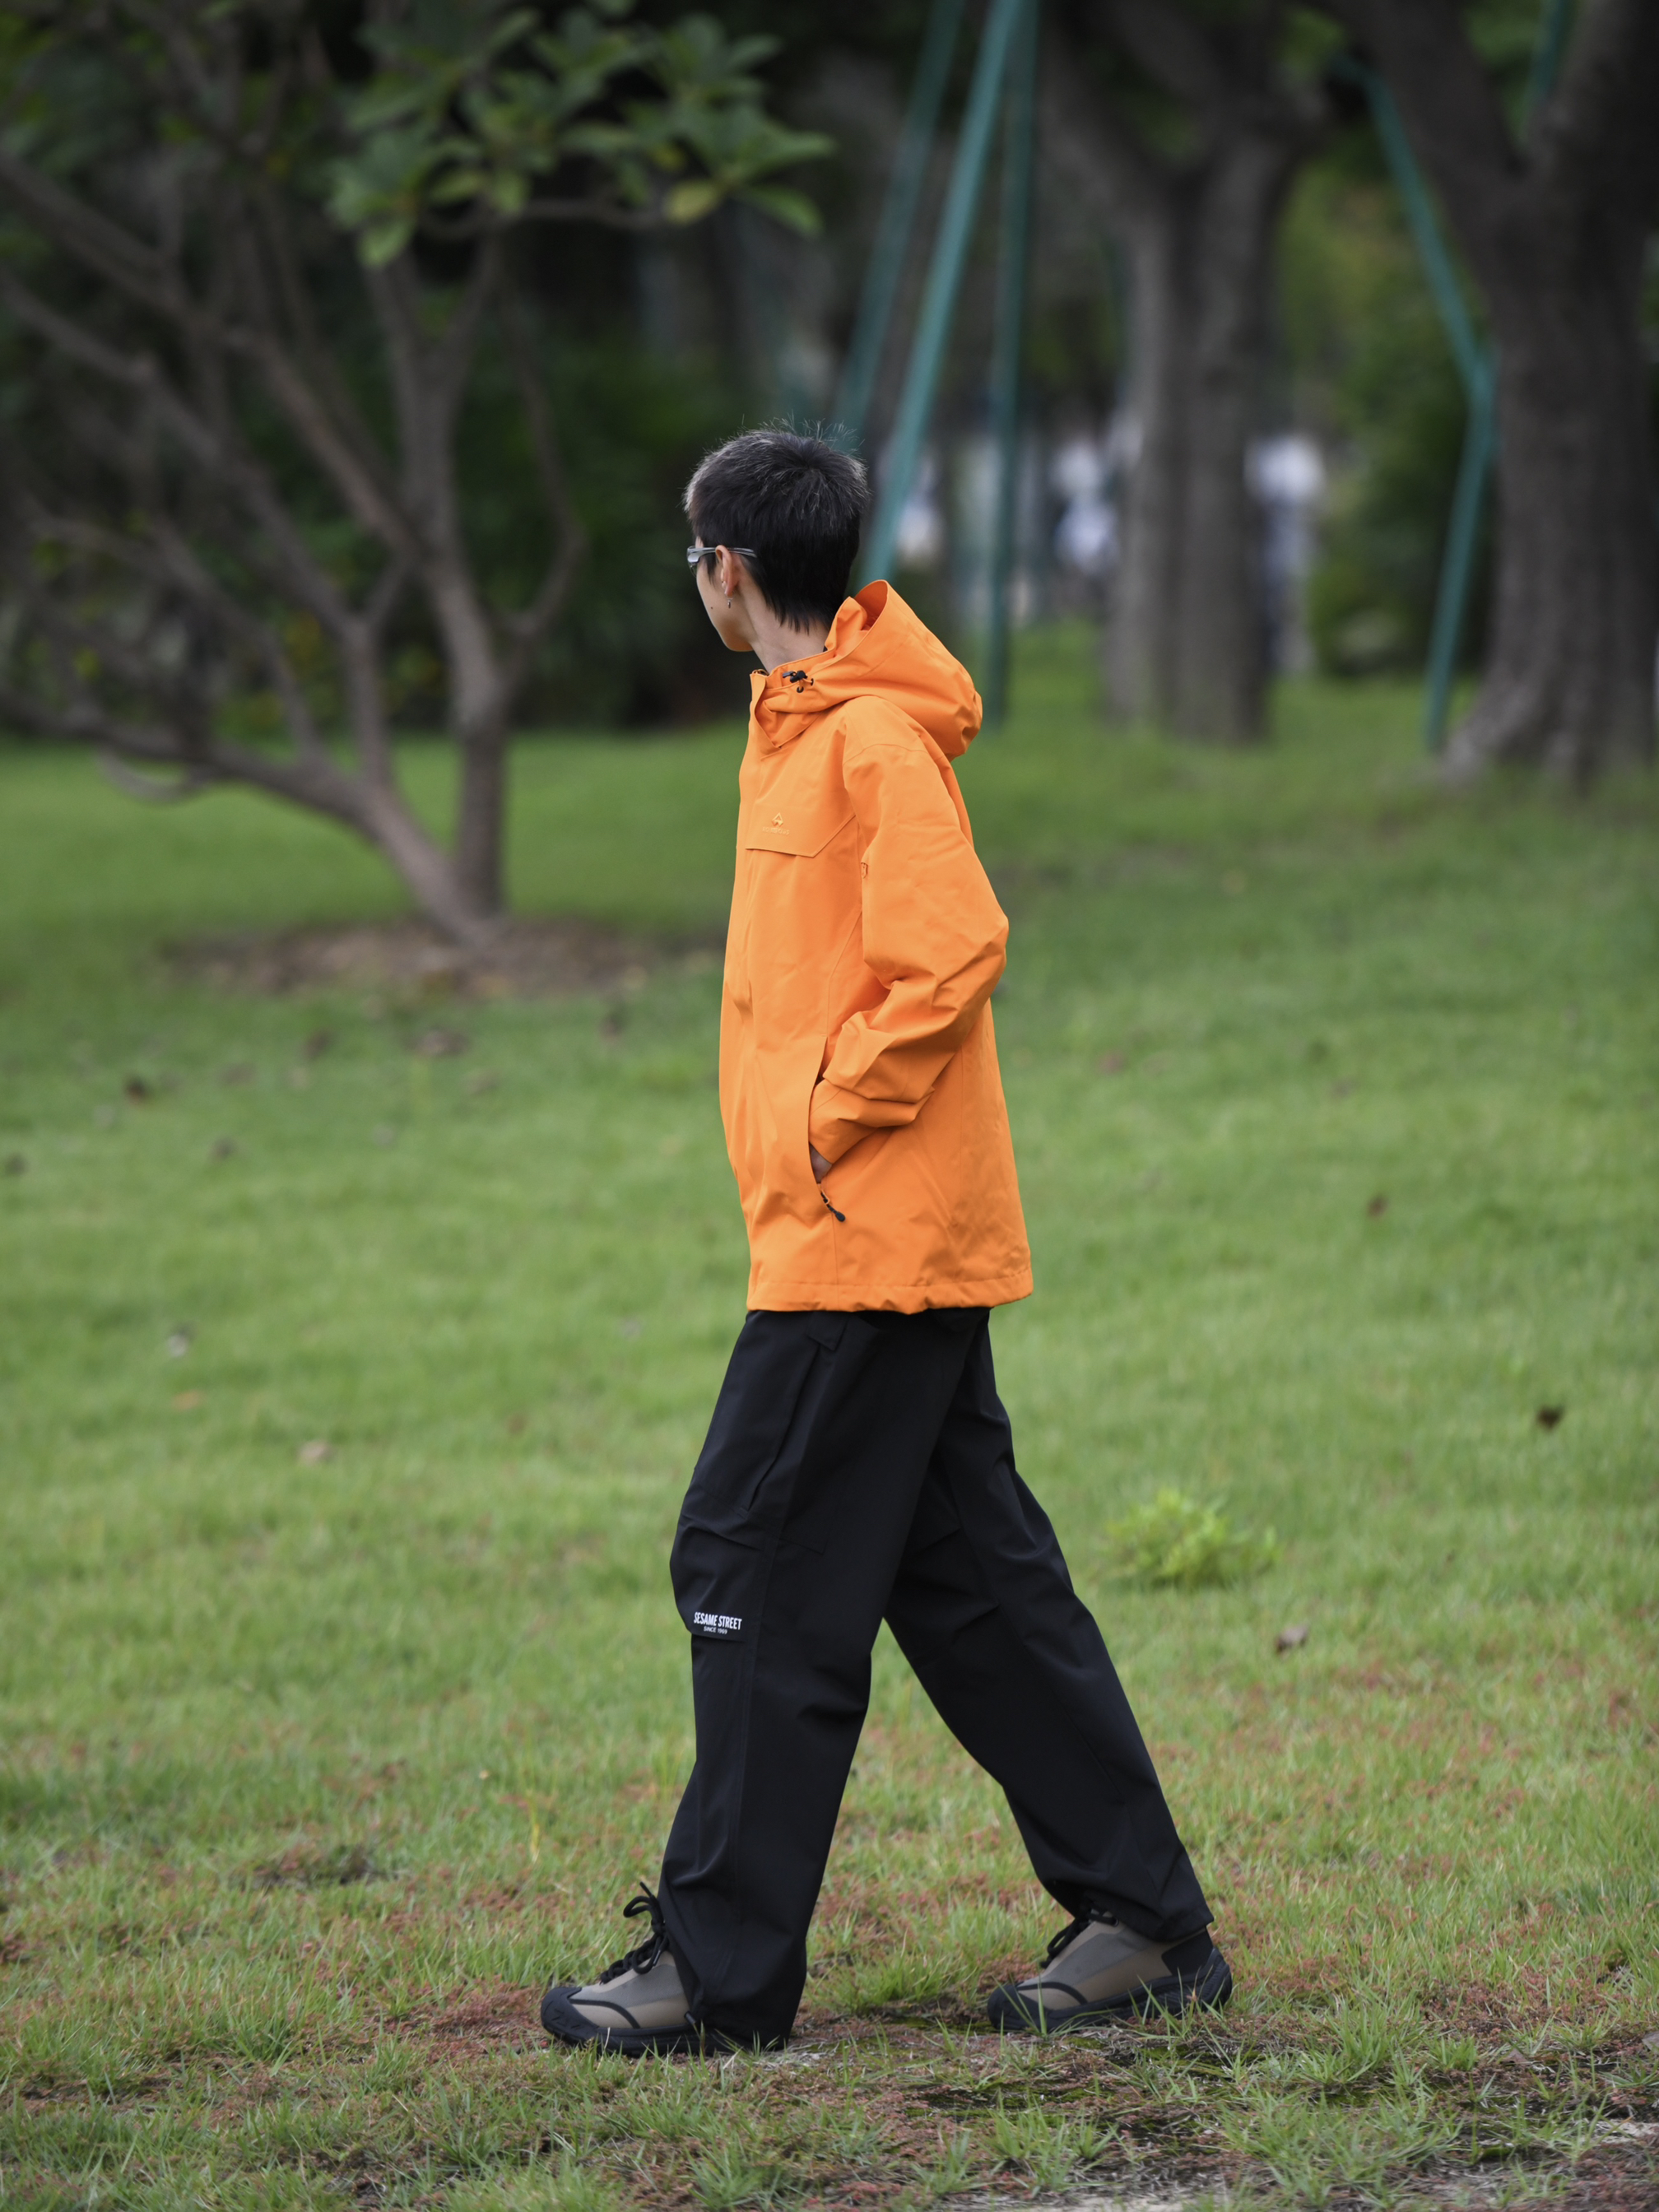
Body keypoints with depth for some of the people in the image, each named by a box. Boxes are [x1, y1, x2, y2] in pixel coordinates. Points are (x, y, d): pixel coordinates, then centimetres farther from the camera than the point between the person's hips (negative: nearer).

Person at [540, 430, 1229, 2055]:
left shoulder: (875, 738, -14)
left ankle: (721, 1967, -2)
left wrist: (830, 1120, -16)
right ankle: (1144, 1921, 15)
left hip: (866, 1242, -10)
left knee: (758, 1570, -7)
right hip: (888, 1238, 10)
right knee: (970, 1580, 11)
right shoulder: (806, 725, 16)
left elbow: (951, 953, -23)